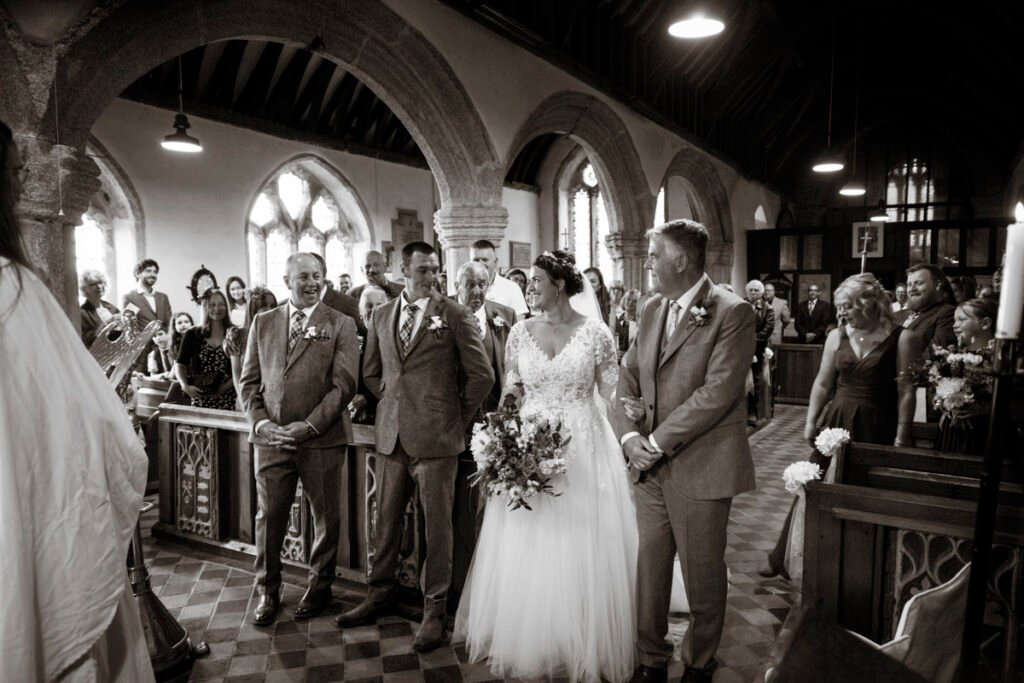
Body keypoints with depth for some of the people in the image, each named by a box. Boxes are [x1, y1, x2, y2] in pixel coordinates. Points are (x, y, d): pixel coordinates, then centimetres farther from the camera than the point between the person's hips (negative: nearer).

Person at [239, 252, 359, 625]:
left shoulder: (341, 325, 0)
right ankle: (267, 591, 26)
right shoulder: (262, 322, 10)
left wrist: (309, 426, -16)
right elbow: (249, 380, 9)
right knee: (269, 517, 8)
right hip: (271, 437, 2)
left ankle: (319, 587, 28)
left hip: (322, 439, -2)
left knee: (326, 517, 9)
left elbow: (344, 384, -7)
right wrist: (260, 422, -6)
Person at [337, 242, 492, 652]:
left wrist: (458, 419, 1)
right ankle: (379, 595, 32)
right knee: (386, 521, 15)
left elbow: (481, 375, -3)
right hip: (391, 434, 4)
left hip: (436, 437, -4)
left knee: (436, 525, 3)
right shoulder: (381, 315, 10)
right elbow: (371, 372, 20)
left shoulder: (455, 315, -4)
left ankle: (434, 610, 17)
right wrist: (391, 402, 9)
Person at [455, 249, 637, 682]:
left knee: (581, 556, 5)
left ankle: (584, 648, 26)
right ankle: (526, 643, 29)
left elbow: (612, 396, -1)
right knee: (524, 554, 9)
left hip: (584, 451, -2)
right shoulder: (520, 332, 3)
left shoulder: (595, 332, -5)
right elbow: (509, 395, 7)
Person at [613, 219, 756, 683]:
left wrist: (658, 441, -16)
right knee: (650, 568, 15)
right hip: (649, 467, 6)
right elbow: (628, 378, 10)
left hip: (700, 468, -5)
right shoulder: (651, 310, 10)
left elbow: (717, 392, -19)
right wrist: (629, 436, -6)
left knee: (703, 575, 11)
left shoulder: (733, 313, -11)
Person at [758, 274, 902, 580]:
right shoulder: (837, 336, 2)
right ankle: (785, 557, 21)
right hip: (836, 420, 3)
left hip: (875, 426, -3)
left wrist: (902, 434, -11)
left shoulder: (897, 338, -8)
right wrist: (810, 421, 7)